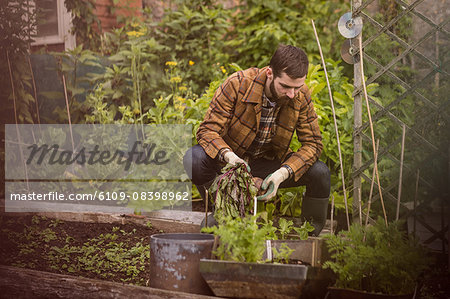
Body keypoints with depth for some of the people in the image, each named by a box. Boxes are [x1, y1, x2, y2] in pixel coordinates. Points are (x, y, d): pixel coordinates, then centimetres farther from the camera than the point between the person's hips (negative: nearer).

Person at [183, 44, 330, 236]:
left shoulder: (301, 96, -14)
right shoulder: (238, 84, -23)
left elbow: (312, 143, -12)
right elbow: (208, 129, -22)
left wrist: (282, 173, -31)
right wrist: (228, 155, -44)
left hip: (268, 164, 2)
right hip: (230, 160, -2)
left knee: (320, 172, -22)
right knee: (194, 158, -33)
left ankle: (311, 237, 3)